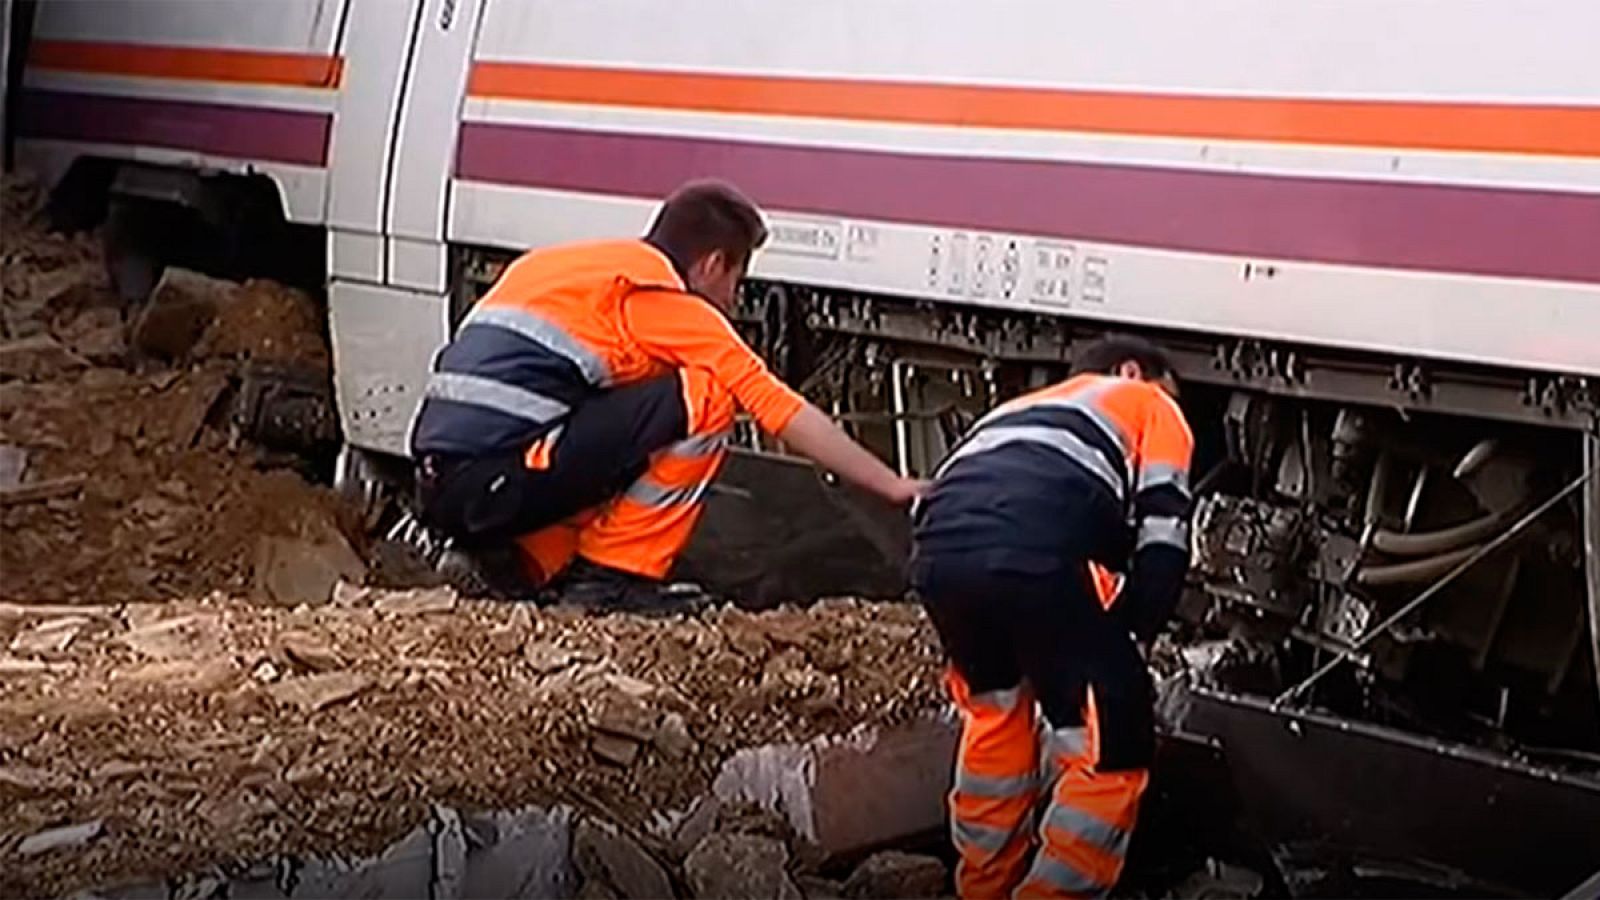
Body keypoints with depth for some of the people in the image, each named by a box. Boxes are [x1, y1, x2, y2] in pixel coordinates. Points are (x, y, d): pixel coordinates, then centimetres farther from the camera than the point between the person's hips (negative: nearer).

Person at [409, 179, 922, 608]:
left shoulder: (549, 263, 24)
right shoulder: (669, 301, 0)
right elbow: (786, 412, 0)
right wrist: (896, 489, 7)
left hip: (437, 487, 9)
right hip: (499, 481, -9)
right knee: (702, 401, -4)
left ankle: (518, 563, 12)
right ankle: (613, 580, -2)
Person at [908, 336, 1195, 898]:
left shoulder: (1020, 409, 45)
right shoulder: (1150, 407, 29)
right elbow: (1163, 537, 12)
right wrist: (1127, 635, 17)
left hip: (937, 551, 7)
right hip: (1032, 555, -7)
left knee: (996, 709, 33)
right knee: (1111, 755, 8)